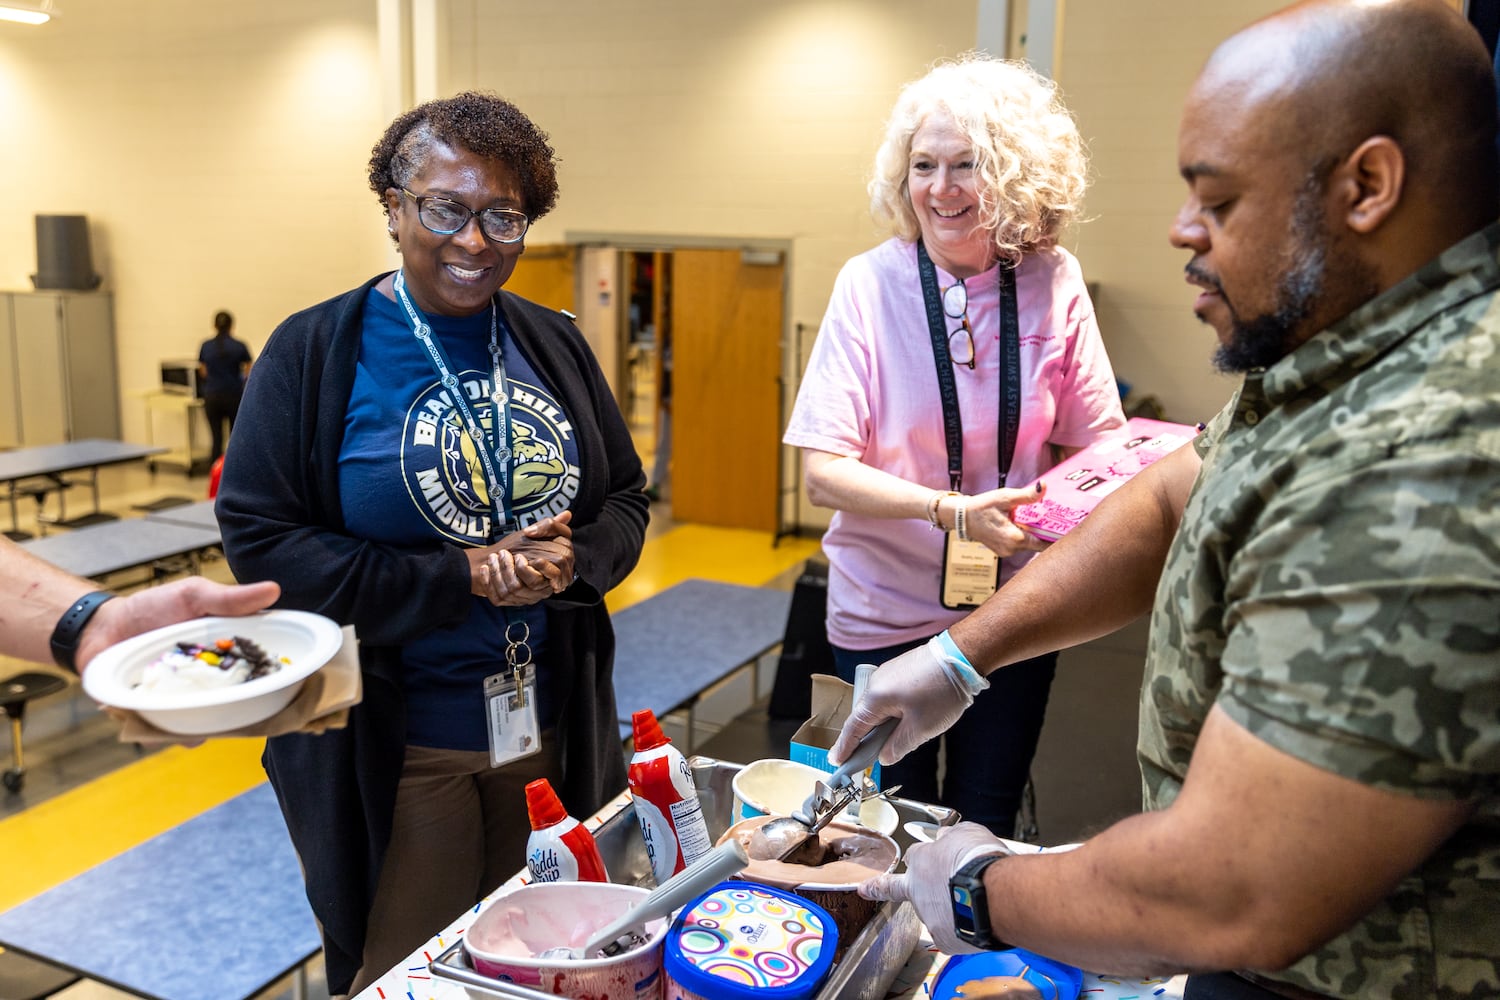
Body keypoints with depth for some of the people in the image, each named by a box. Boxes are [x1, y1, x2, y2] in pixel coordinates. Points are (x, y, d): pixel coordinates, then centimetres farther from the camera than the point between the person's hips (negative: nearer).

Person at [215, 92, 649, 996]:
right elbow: (262, 540, -13)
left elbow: (626, 499, 9)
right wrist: (461, 580, -20)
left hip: (553, 726, 4)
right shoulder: (316, 353, -8)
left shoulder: (554, 345, 5)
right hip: (392, 744, -3)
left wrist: (570, 562, -14)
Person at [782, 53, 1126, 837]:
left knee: (984, 828, 19)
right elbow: (823, 472, -16)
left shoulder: (1054, 282, -6)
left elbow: (1091, 448, 2)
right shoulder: (871, 283, -12)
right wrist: (953, 510, -29)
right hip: (887, 613, -2)